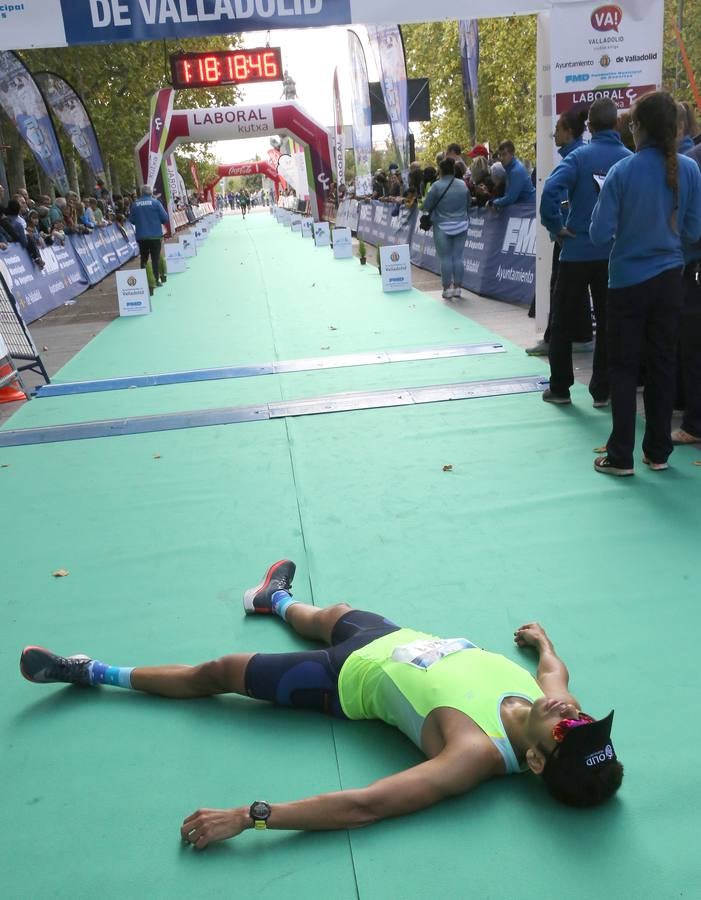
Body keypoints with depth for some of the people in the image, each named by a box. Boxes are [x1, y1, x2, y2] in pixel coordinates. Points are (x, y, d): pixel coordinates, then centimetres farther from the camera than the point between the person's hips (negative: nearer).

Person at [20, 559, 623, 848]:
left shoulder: (478, 754, -40)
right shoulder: (556, 699, -22)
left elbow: (364, 806, -45)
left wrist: (247, 817, -46)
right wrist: (542, 638, 25)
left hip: (352, 679, -6)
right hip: (402, 641, 6)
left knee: (218, 672, 9)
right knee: (334, 613, 35)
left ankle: (91, 673, 33)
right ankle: (276, 599, 72)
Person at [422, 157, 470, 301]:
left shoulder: (437, 186, -10)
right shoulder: (463, 184, 1)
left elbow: (426, 206, -4)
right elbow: (468, 205, 12)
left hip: (442, 227, -3)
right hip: (461, 226, 3)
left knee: (445, 258, 3)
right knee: (458, 257, 7)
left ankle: (447, 289, 7)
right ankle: (457, 288, 11)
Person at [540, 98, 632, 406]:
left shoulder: (579, 156, -8)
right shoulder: (630, 159, -1)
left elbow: (550, 190, -22)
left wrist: (556, 227, -10)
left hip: (578, 251, -2)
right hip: (614, 254, 2)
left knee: (563, 321, 11)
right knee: (608, 323, 12)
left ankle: (559, 388, 16)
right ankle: (602, 391, 15)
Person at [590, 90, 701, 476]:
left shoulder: (622, 171, -13)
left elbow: (600, 234, -14)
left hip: (628, 281, -3)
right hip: (669, 279, 3)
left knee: (624, 367, 5)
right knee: (663, 363, 12)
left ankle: (620, 456, 8)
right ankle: (658, 451, 21)